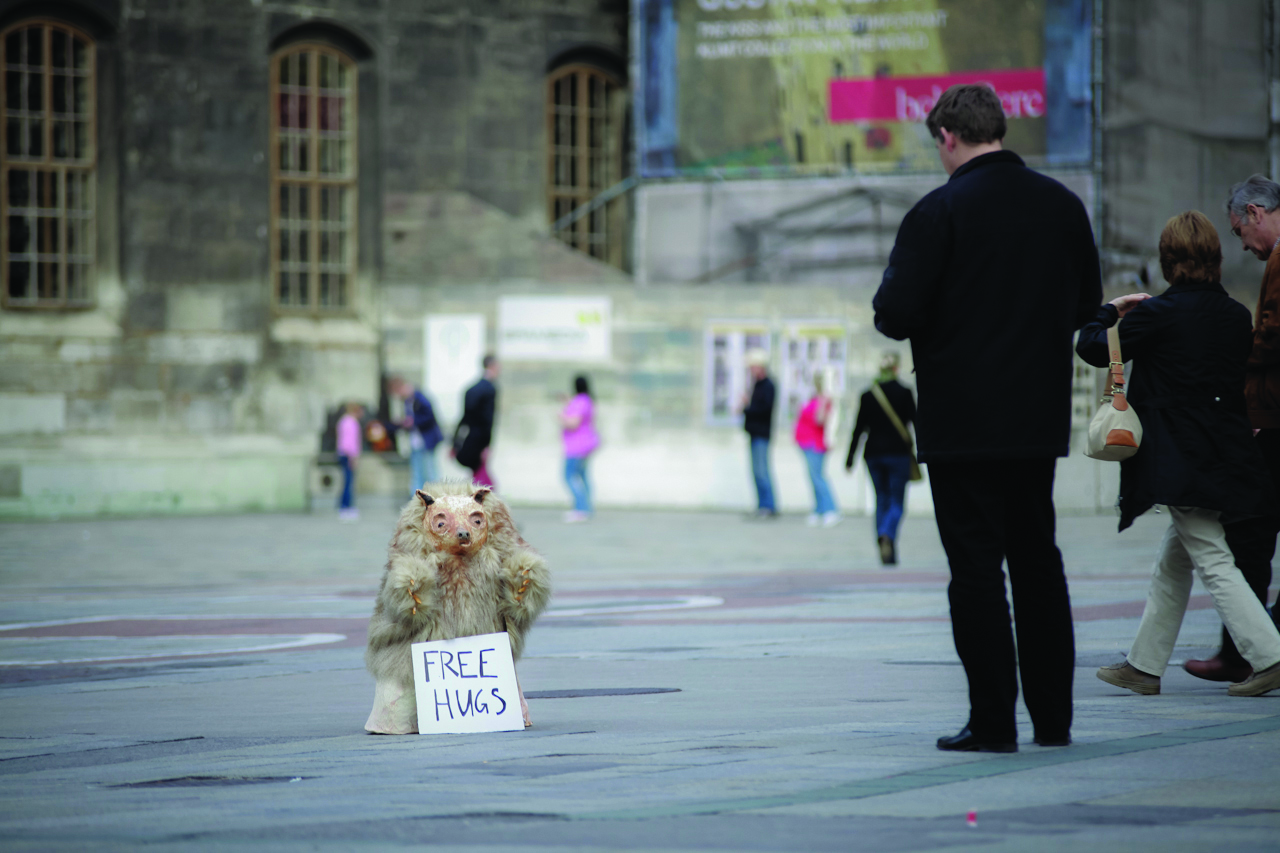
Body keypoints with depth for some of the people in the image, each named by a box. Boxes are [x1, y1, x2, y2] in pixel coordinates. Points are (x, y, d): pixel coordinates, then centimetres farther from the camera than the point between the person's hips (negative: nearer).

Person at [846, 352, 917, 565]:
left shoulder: (867, 395, 2)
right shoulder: (905, 393, -5)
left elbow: (859, 428, 4)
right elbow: (915, 421, -5)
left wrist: (850, 459, 9)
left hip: (873, 454, 3)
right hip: (898, 453, -3)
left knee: (882, 500, 13)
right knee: (897, 502, 0)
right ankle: (888, 536, -28)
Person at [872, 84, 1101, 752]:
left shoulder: (939, 212, -13)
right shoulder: (1061, 204, 5)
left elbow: (897, 315, -16)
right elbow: (1087, 305, 12)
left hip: (962, 418, -5)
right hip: (1040, 415, 6)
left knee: (976, 565, -1)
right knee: (1037, 557, 14)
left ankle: (993, 722, -2)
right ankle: (1053, 716, 17)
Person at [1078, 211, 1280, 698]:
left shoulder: (1158, 314, -14)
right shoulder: (1236, 315, 4)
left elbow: (1093, 348, -6)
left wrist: (1111, 309, 14)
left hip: (1180, 460, -7)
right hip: (1224, 453, 7)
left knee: (1212, 561, -7)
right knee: (1172, 562, 15)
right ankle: (1144, 665, 22)